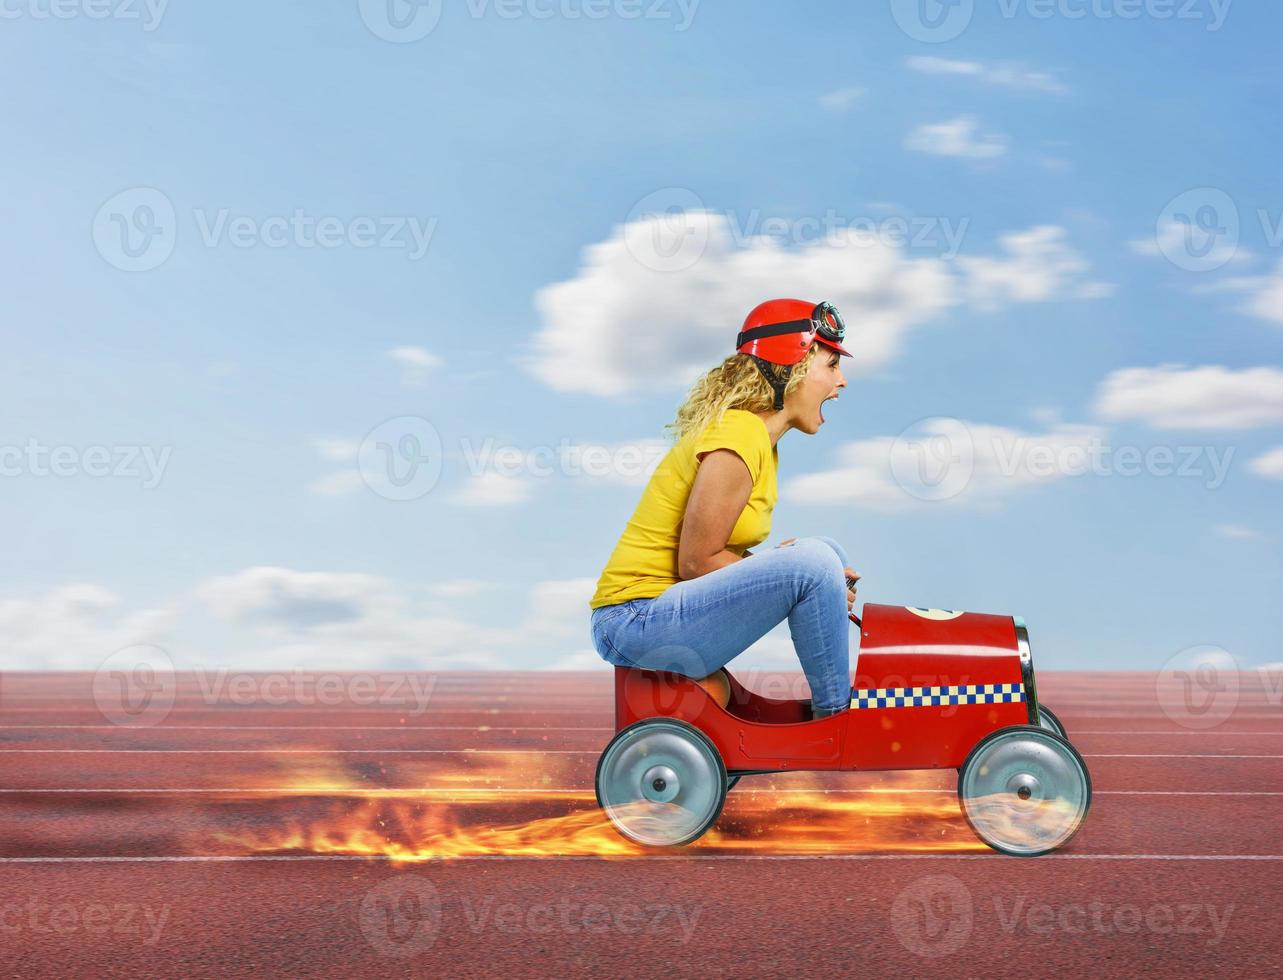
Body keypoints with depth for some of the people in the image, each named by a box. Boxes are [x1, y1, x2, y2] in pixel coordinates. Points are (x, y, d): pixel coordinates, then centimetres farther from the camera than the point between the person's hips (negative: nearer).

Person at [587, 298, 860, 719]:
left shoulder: (757, 435, 13)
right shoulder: (738, 438, -18)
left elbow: (714, 554, 9)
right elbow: (696, 563, -19)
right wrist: (796, 571, -11)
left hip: (665, 610, 10)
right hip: (635, 621, -10)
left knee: (827, 552, 9)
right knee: (813, 562, -23)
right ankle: (837, 717, -7)